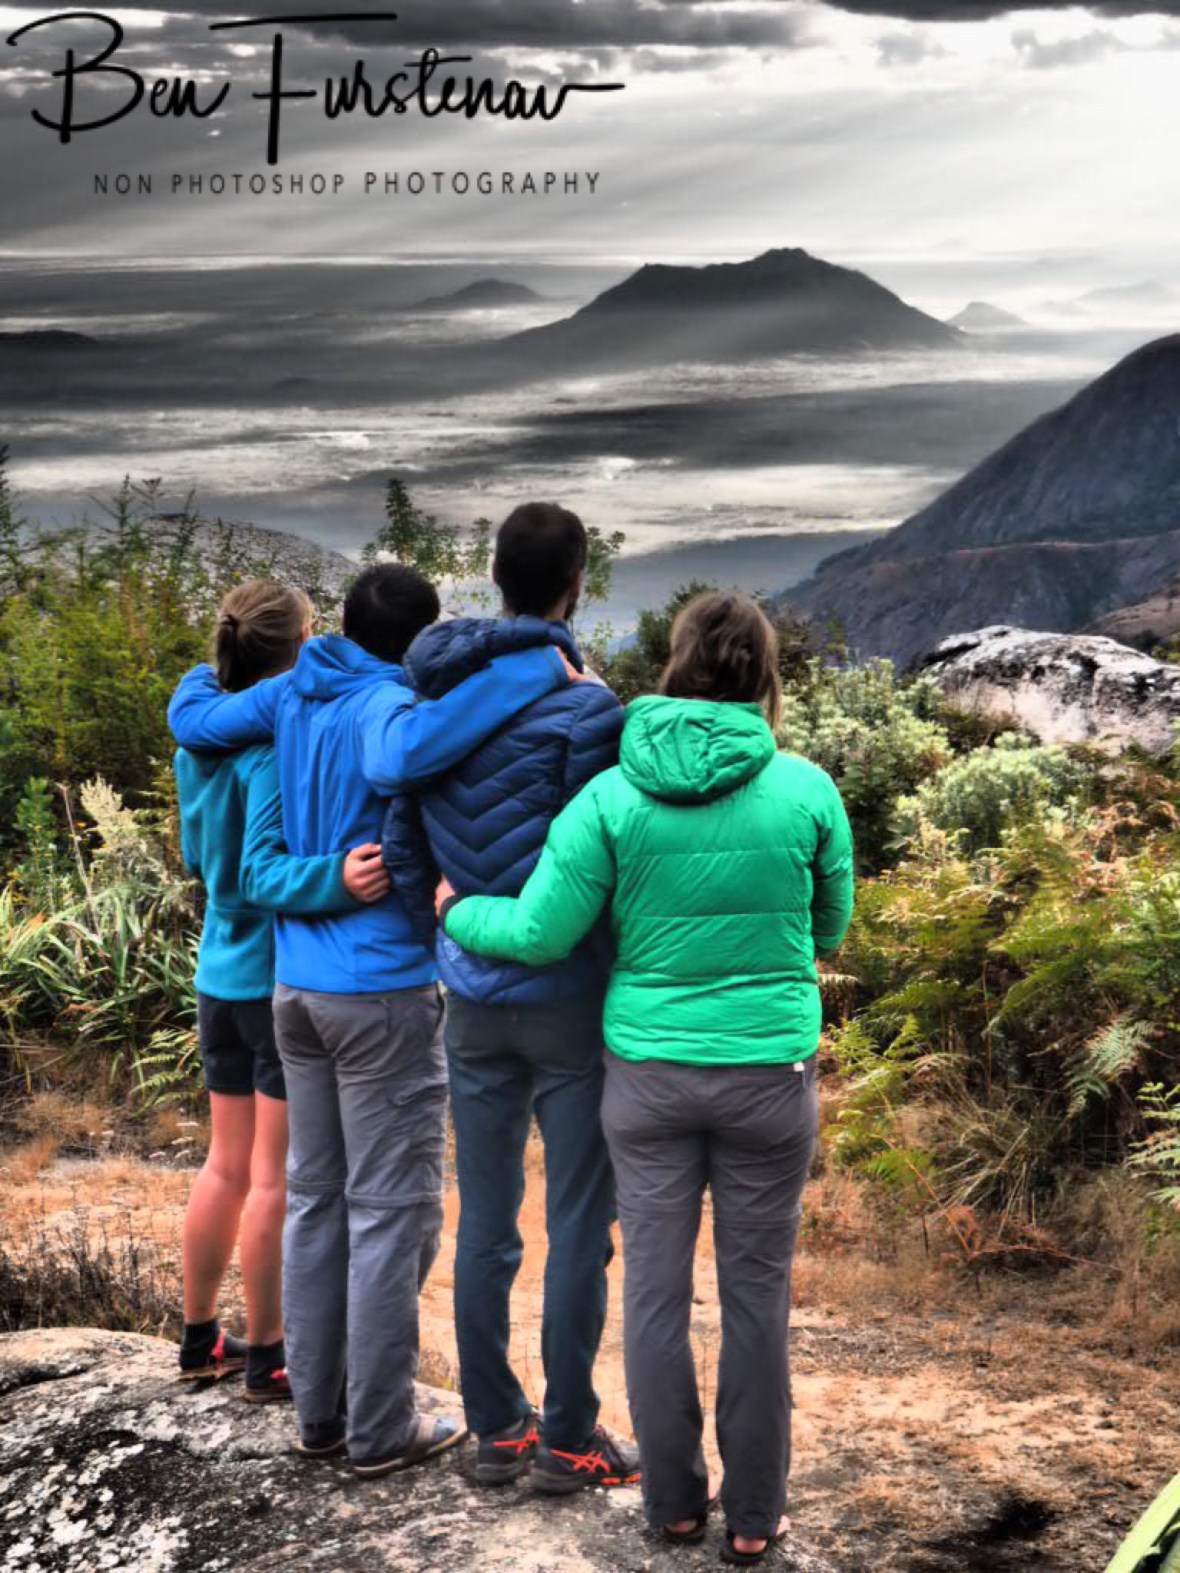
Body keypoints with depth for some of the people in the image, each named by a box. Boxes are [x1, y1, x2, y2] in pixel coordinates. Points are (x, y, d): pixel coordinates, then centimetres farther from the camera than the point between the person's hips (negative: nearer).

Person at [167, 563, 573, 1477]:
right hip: (382, 989, -7)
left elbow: (193, 719, 16)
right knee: (393, 1210, 3)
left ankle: (320, 1410, 23)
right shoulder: (384, 705, -17)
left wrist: (207, 673, 39)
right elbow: (403, 754, -41)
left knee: (317, 1198, 15)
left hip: (298, 984, 8)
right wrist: (536, 671, -35)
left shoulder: (292, 696, 4)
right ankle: (381, 1429, 10)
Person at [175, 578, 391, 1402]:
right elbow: (263, 874, -27)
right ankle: (269, 1356, 14)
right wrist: (336, 881, -42)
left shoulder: (202, 738, 5)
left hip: (223, 973, 8)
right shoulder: (278, 743, -20)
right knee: (278, 1177, 3)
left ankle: (202, 1338, 28)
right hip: (282, 979, -8)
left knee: (228, 1165, 18)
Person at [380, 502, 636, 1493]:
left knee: (486, 1222, 12)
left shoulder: (434, 698, 4)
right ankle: (567, 1439, 13)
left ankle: (496, 1429, 22)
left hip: (474, 999, 6)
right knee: (580, 1226, 5)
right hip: (571, 998, -6)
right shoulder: (582, 708, -15)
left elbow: (403, 851, 8)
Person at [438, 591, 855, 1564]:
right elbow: (828, 931, 4)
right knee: (756, 1291, 11)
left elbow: (541, 933, -9)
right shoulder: (807, 791, -8)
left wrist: (457, 911, 10)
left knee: (657, 1284, 13)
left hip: (648, 1073, 1)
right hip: (768, 1076, 0)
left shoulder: (613, 797, -9)